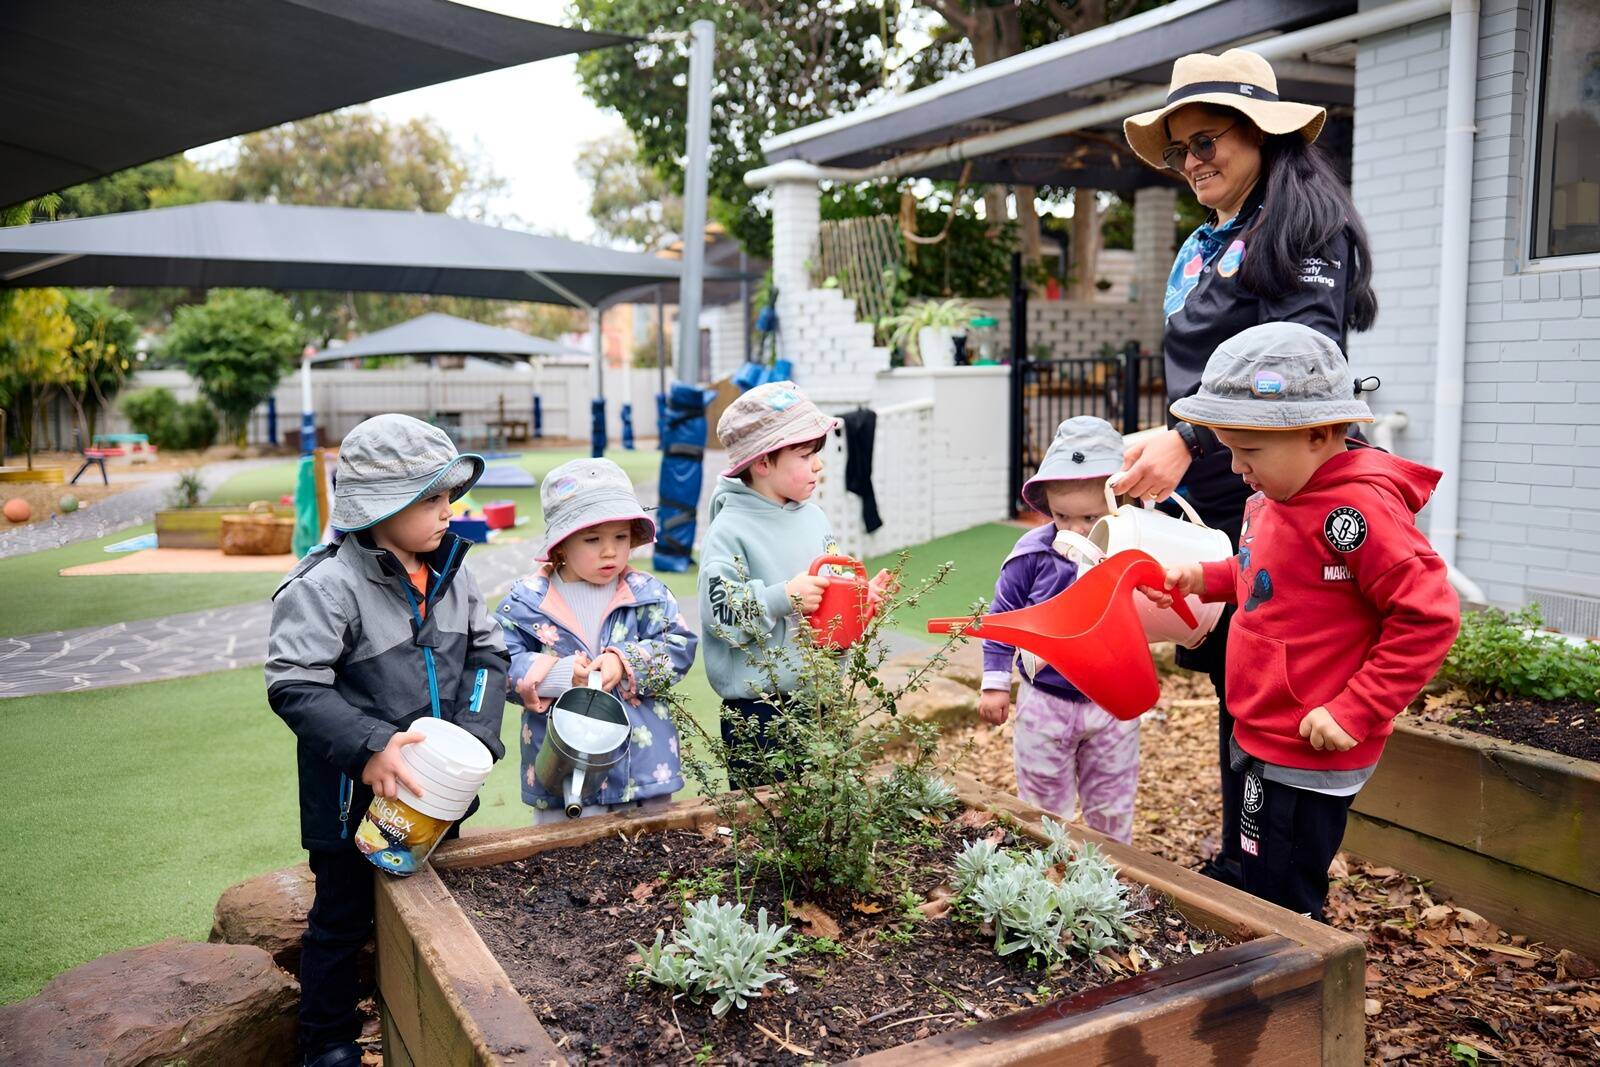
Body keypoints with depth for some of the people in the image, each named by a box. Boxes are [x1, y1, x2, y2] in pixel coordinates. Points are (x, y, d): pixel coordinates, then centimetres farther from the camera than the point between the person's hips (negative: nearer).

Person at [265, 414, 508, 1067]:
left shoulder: (451, 572, -1)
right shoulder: (328, 586, -21)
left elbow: (487, 651, 3)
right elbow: (294, 686, -23)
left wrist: (476, 730, -12)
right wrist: (369, 747, -32)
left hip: (435, 791, 6)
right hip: (355, 797, -6)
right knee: (343, 922, 13)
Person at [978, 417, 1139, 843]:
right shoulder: (1033, 555, -14)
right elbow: (1003, 616, -3)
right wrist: (995, 682, -3)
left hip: (1114, 704, 1)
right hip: (1046, 701, -1)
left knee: (1112, 810, 17)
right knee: (1044, 808, 14)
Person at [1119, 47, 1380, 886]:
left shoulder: (1307, 228, -7)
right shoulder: (1201, 248, 18)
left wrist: (1189, 440, -28)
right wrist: (1162, 453, 17)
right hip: (1209, 502, 8)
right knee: (1230, 683, 14)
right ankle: (1236, 865, 28)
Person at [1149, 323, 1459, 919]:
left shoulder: (1358, 508, -23)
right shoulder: (1277, 497, 6)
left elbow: (1428, 615, -24)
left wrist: (1356, 711, -22)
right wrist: (1206, 579, 7)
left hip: (1306, 758, -9)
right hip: (1259, 740, 9)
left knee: (1279, 910, 2)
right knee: (1253, 894, 21)